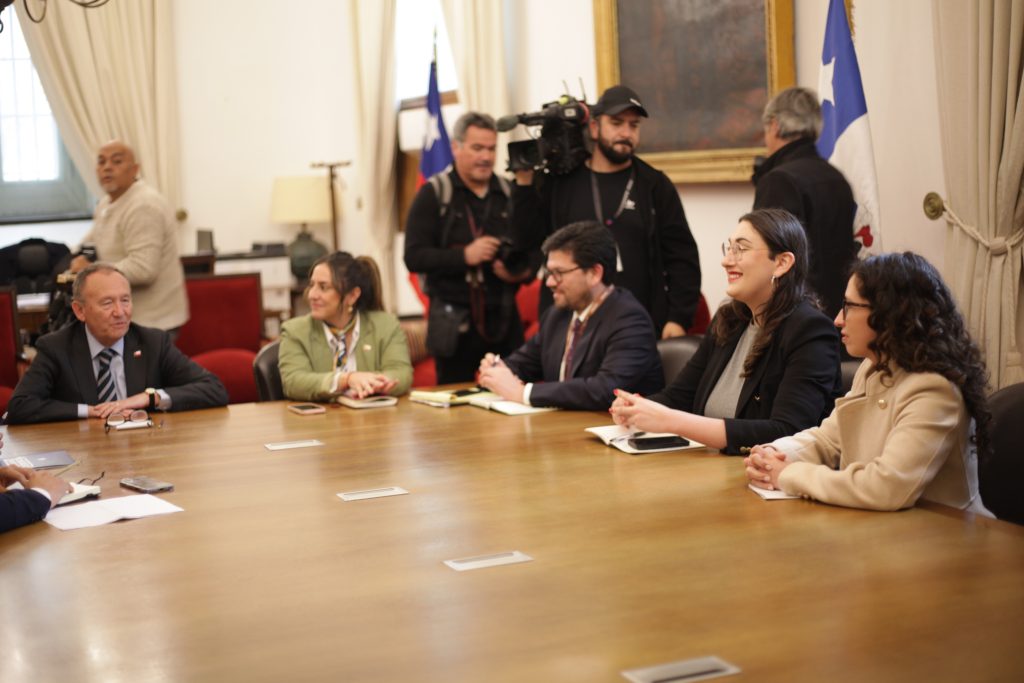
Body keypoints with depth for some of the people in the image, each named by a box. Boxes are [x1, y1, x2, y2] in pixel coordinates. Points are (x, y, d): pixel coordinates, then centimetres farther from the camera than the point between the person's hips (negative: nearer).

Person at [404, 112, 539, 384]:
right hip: (454, 322, -3)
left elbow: (534, 251, 17)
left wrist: (521, 272, -6)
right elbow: (414, 257, -7)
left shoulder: (510, 193, 12)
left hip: (504, 320, 3)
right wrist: (465, 256, -19)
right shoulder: (433, 194, 1)